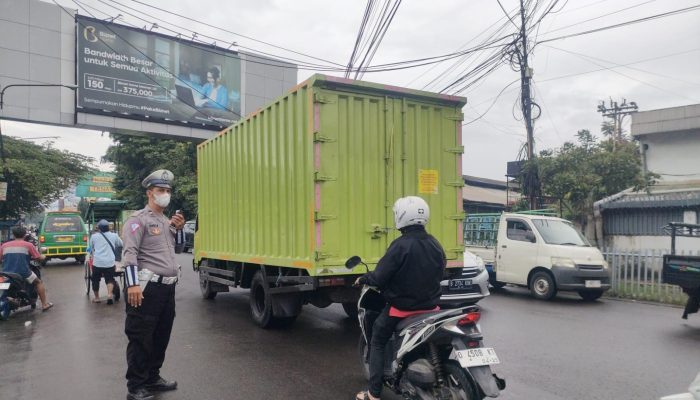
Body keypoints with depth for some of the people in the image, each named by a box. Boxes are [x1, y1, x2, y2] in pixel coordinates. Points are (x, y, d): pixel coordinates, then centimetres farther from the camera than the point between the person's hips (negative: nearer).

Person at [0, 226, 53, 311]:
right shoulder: (28, 245, 0)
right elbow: (39, 258, 2)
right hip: (23, 272, -2)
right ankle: (44, 304, 15)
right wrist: (43, 256, 25)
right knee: (39, 282, 19)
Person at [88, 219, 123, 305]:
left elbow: (91, 249, 20)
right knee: (110, 279, 9)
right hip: (110, 262, 0)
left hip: (97, 262, 0)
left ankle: (97, 297, 24)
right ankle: (109, 294, -10)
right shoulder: (114, 236, 7)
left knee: (96, 280, 15)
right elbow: (121, 244, 21)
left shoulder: (94, 236, 7)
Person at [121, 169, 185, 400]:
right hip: (148, 287, -9)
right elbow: (130, 252, -18)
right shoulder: (139, 219, -8)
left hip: (168, 287, 9)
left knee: (161, 336, 17)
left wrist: (177, 228, 13)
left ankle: (152, 378, 30)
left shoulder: (167, 221, 18)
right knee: (141, 338, -2)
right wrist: (132, 284, -27)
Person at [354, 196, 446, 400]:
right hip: (429, 306, 6)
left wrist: (363, 279, 0)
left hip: (401, 307, -6)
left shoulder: (401, 245, -21)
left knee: (377, 343, 11)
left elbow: (379, 277, -20)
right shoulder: (435, 245, 0)